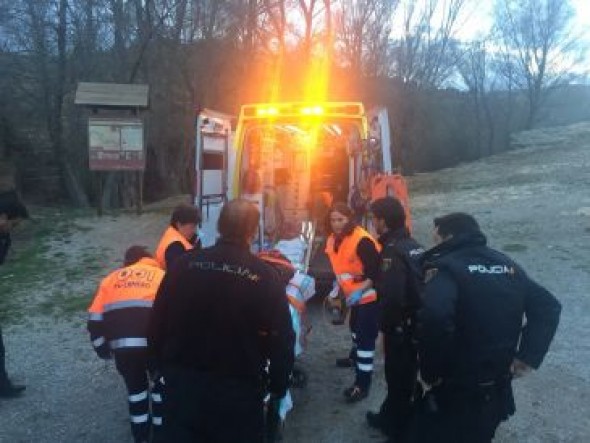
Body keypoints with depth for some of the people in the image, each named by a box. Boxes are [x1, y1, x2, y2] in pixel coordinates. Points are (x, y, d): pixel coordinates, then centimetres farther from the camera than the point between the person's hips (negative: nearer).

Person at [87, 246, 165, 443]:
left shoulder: (111, 278, 22)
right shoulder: (161, 275, 17)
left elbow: (95, 319, 15)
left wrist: (103, 350, 25)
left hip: (121, 346, 2)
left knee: (136, 388, 24)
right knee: (161, 386, 23)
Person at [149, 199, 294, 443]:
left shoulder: (185, 263, -6)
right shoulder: (264, 276, -15)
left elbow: (158, 323, 2)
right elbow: (282, 340, -10)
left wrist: (165, 367, 16)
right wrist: (278, 386, 5)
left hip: (183, 382, 2)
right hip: (239, 389, -2)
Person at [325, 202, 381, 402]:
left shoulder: (362, 241, -27)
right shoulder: (334, 240, 1)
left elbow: (377, 271, -27)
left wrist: (360, 290, -33)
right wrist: (339, 285, 7)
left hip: (370, 295, -9)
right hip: (354, 294, 9)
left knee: (366, 336, -6)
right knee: (355, 327, 29)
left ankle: (362, 384, 3)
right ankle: (355, 356, 55)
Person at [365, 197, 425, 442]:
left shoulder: (392, 251, -22)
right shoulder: (415, 246, 7)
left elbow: (392, 297, -29)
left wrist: (385, 327, -17)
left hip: (402, 327, -9)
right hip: (418, 323, 9)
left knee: (398, 378, 8)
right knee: (406, 375, 21)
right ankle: (389, 417, 39)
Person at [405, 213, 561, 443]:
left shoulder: (447, 267, -18)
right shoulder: (508, 265, 7)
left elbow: (434, 316, -37)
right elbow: (548, 306, 9)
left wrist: (431, 372, -22)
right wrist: (528, 355, 3)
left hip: (456, 393, -7)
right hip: (498, 391, 8)